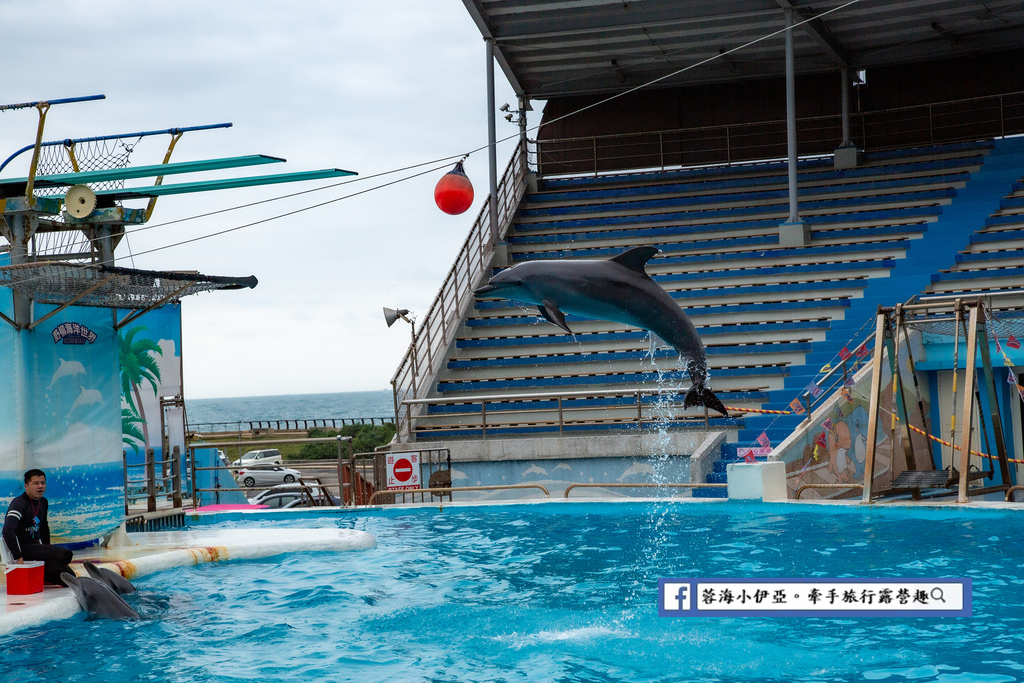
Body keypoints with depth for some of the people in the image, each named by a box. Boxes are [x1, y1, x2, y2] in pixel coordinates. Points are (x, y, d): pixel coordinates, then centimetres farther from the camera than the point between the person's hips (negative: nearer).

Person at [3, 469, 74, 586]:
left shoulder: (43, 503, 12)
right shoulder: (19, 503, -15)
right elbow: (8, 530, -29)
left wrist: (47, 549, 20)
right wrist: (19, 558, -31)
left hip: (35, 546, 9)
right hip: (23, 548, -9)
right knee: (66, 554, -26)